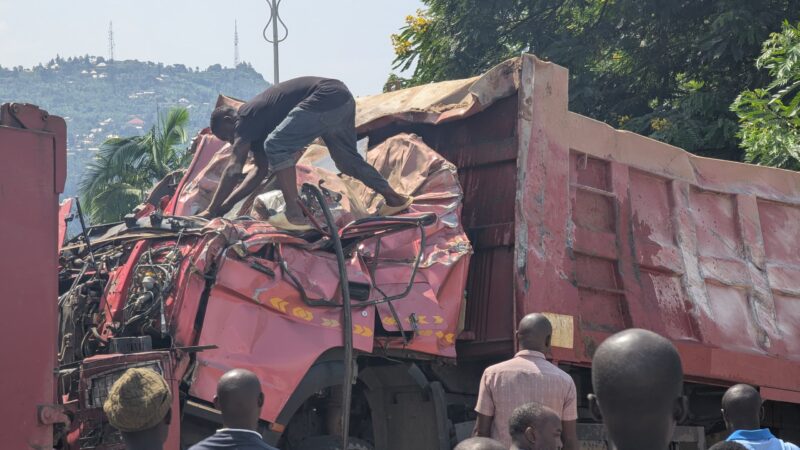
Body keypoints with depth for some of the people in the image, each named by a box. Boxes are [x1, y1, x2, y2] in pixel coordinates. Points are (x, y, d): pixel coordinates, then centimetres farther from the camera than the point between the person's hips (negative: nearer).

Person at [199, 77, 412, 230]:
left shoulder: (246, 118, -3)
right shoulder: (257, 121, 22)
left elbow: (234, 169, -10)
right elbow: (261, 170, 26)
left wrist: (211, 210, -8)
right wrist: (227, 203, 22)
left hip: (327, 98, -11)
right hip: (342, 99, 11)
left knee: (276, 146, -13)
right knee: (347, 159, 28)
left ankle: (295, 216, -16)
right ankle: (394, 199, 41)